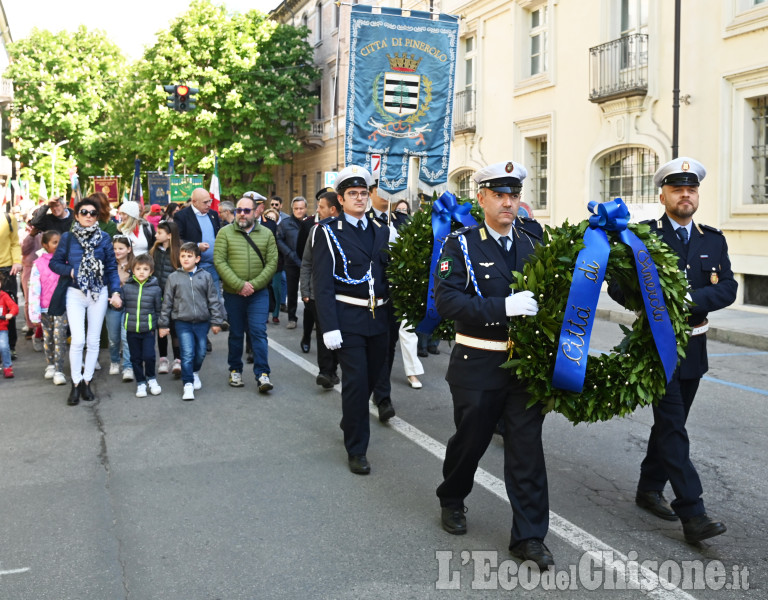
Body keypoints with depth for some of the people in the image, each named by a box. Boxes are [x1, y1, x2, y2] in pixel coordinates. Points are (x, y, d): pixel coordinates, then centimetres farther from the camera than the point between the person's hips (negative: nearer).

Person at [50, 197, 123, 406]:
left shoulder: (104, 238, 2)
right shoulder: (68, 237, 2)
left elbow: (112, 267, 3)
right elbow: (54, 262, 6)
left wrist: (115, 292, -6)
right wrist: (70, 271, -12)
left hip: (99, 293, 1)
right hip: (75, 293, -1)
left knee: (93, 341, 6)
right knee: (78, 340, -9)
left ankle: (86, 381, 18)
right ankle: (76, 384, 4)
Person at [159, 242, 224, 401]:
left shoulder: (205, 276, 2)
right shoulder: (173, 278, 1)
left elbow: (213, 300, 5)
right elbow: (167, 302, 5)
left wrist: (216, 321, 2)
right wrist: (163, 324, 4)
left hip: (202, 322, 2)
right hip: (182, 322, -1)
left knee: (201, 353, 12)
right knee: (187, 354, -8)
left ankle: (195, 372, 40)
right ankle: (188, 384, 1)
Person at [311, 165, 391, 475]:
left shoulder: (382, 231, 11)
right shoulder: (329, 233, -3)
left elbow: (391, 272, 13)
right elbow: (322, 284, -8)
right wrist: (329, 327, -16)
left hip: (379, 317, 5)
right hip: (348, 318, -5)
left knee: (372, 376, 14)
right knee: (356, 380, -5)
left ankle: (350, 423, 41)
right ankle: (356, 449, 9)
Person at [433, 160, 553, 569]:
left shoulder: (534, 238, 6)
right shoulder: (461, 245, -6)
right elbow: (447, 301, -19)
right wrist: (503, 307, -29)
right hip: (478, 363, -2)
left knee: (526, 445, 4)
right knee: (471, 438, 14)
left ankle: (529, 535, 15)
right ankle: (452, 500, 42)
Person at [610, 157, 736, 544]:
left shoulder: (713, 240, 7)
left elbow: (727, 288, -5)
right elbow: (618, 286, -10)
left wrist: (692, 298, -22)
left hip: (692, 347, 5)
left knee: (671, 423, 15)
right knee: (673, 427, -7)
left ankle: (649, 489, 32)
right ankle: (692, 514, -7)